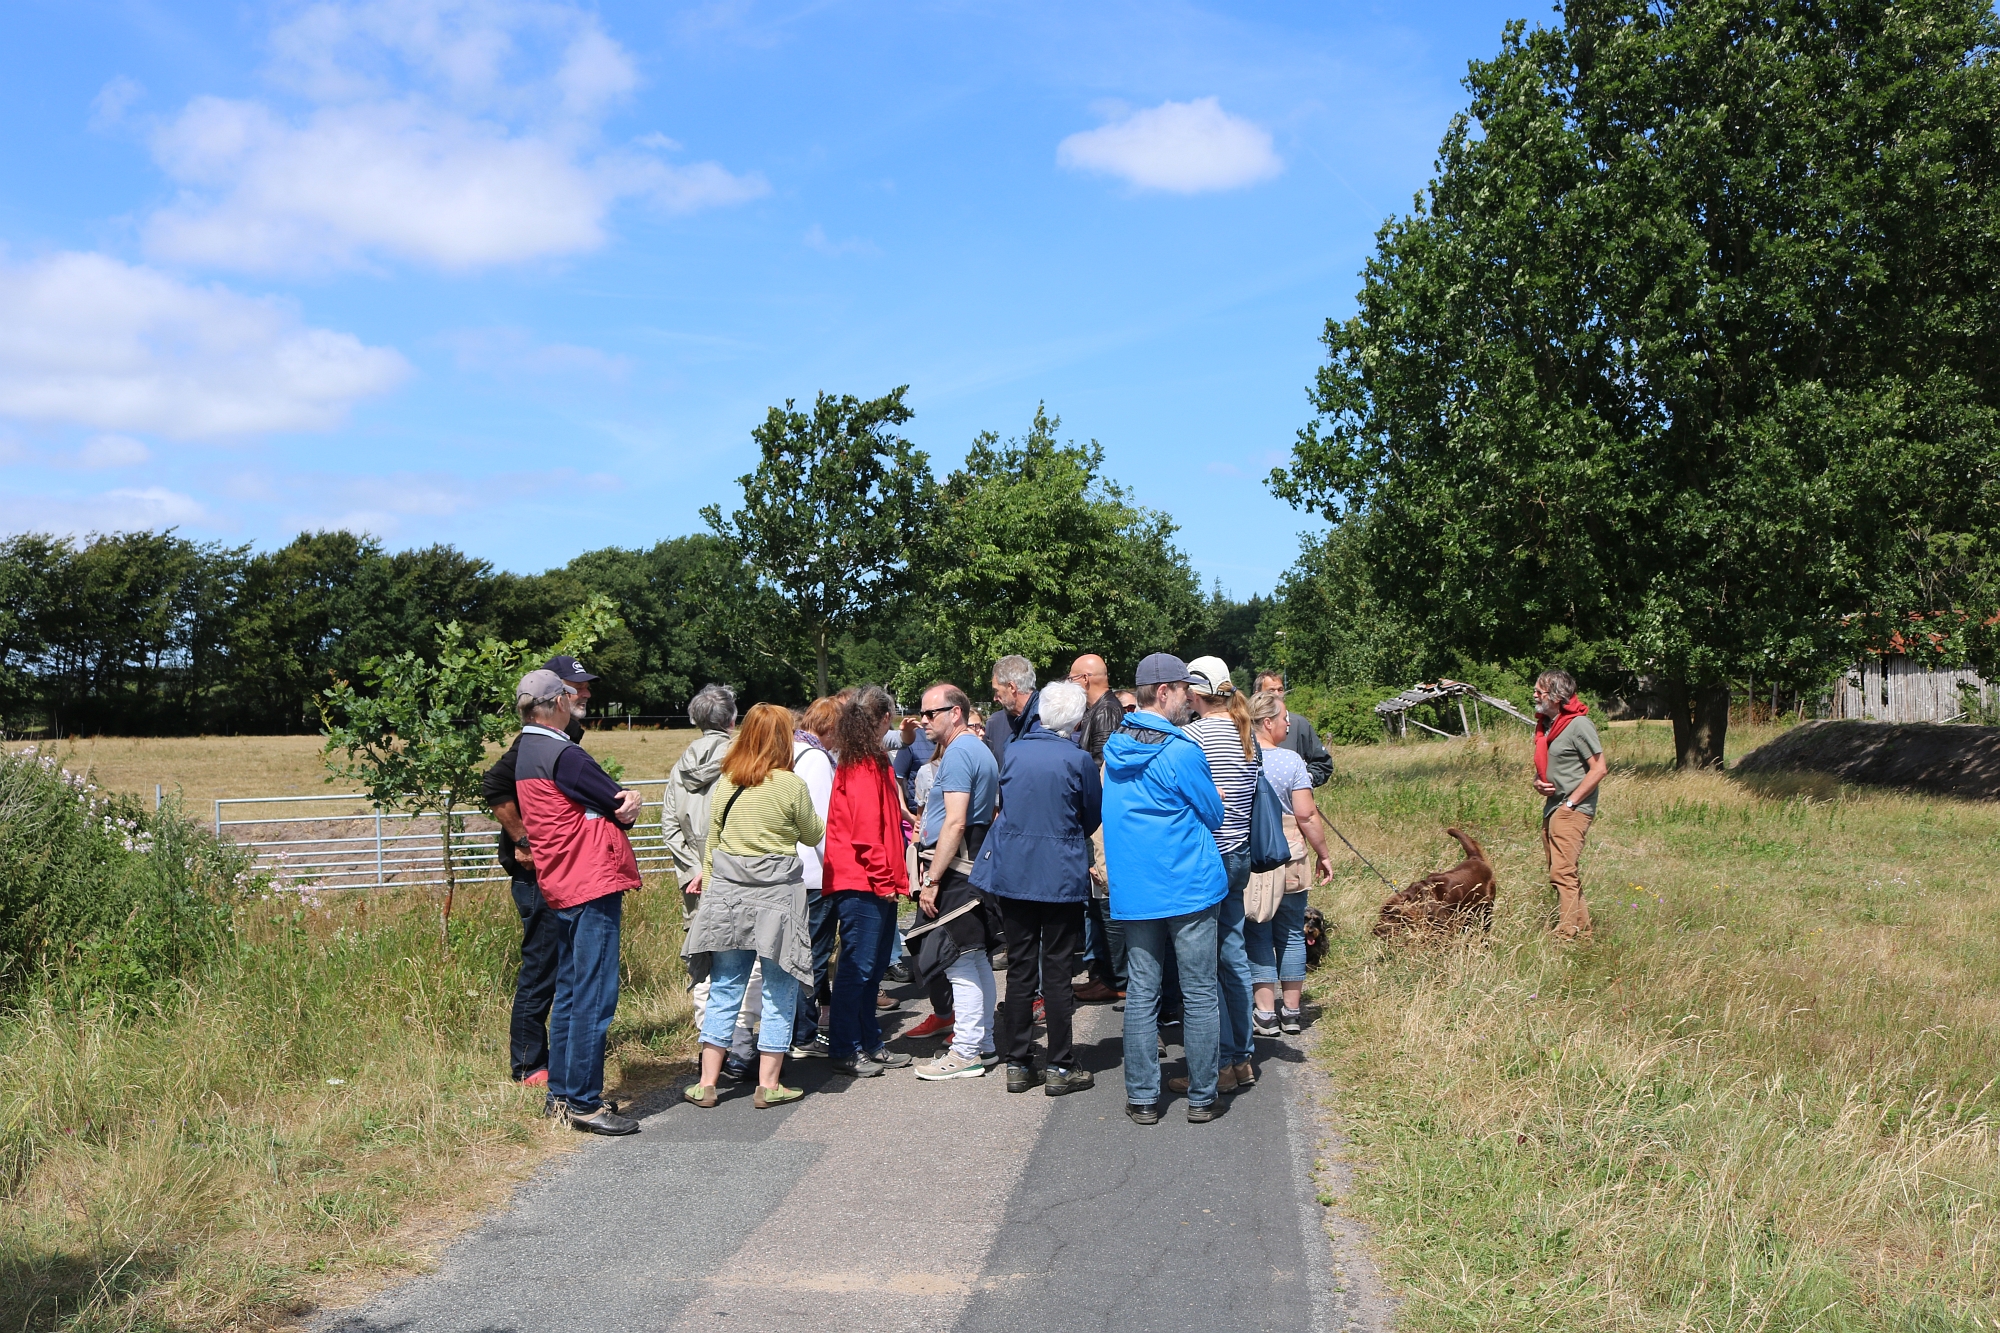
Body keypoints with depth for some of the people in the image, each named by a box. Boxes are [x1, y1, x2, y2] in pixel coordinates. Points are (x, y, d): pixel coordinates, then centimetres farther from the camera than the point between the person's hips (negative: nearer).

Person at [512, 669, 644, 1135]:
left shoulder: (527, 752, 16)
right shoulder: (563, 755, -16)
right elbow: (622, 810, -10)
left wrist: (621, 802, -6)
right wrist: (626, 806, 10)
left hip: (562, 887, 10)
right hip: (593, 886, -10)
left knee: (570, 991, 16)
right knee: (594, 996, -7)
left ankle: (561, 1093, 22)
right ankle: (583, 1101, -5)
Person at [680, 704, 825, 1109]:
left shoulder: (725, 783, 4)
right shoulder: (791, 785, -9)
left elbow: (711, 841, 10)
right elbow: (814, 834, 5)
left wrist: (708, 882, 19)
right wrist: (813, 813, 22)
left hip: (726, 892, 4)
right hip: (776, 893, -4)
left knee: (724, 990, 11)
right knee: (778, 992, 6)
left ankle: (707, 1083, 12)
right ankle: (768, 1086, 9)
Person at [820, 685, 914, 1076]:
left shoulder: (864, 762, 16)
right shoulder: (865, 766, -14)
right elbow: (866, 830, -18)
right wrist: (883, 879, -15)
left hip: (869, 884, 10)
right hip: (862, 883, -10)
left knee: (872, 967, 15)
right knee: (858, 967, -4)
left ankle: (869, 1044, 23)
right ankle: (844, 1051, 3)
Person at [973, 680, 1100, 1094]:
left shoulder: (1013, 751, 1)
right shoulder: (1078, 760, -11)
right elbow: (1093, 817, 3)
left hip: (1012, 871, 3)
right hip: (1062, 875, -3)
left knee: (1019, 969, 9)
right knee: (1057, 972, 3)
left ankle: (1018, 1064, 13)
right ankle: (1060, 1067, 9)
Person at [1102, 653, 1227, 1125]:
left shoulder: (1114, 747, 7)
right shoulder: (1182, 751, -14)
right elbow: (1213, 815, -4)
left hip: (1133, 890, 5)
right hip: (1189, 886, -5)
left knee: (1141, 993, 8)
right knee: (1199, 993, 5)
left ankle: (1142, 1098, 11)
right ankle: (1202, 1096, 11)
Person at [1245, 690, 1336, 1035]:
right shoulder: (1290, 760, -9)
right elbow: (1306, 815, -10)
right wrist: (1324, 855, 1)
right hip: (1289, 858, -1)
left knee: (1257, 935, 7)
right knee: (1291, 934, 12)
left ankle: (1265, 1013, 4)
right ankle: (1291, 1011, 17)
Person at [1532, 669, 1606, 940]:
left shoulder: (1578, 725, -13)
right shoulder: (1545, 724, 13)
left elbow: (1599, 768, -16)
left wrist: (1570, 803, -16)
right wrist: (1538, 782, 4)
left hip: (1572, 810, -9)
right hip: (1551, 808, 9)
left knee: (1563, 872, -14)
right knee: (1563, 874, 11)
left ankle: (1567, 935, -14)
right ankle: (1583, 930, 18)